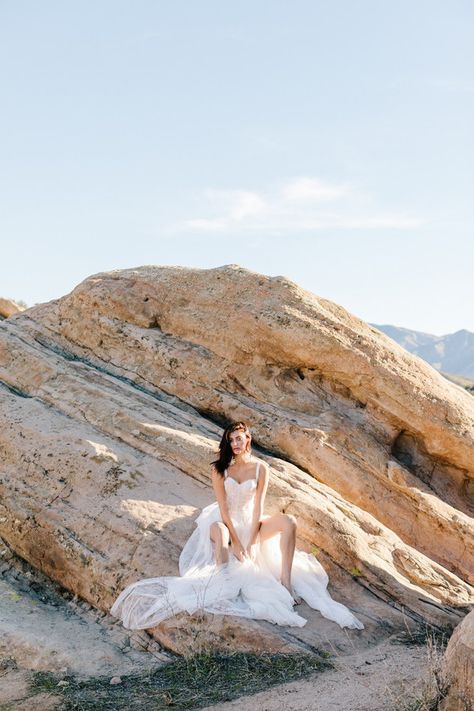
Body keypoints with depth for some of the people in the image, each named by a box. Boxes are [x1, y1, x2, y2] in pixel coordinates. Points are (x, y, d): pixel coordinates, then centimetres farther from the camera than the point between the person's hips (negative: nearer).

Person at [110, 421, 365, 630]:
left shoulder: (260, 468, -4)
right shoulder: (219, 469, -8)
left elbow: (258, 507, -8)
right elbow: (223, 508, -12)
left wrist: (252, 543, -16)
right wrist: (236, 542, -19)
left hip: (251, 523, 2)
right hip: (226, 522, -2)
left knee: (289, 522, -24)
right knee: (217, 531, -40)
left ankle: (286, 581, -27)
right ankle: (223, 588, -40)